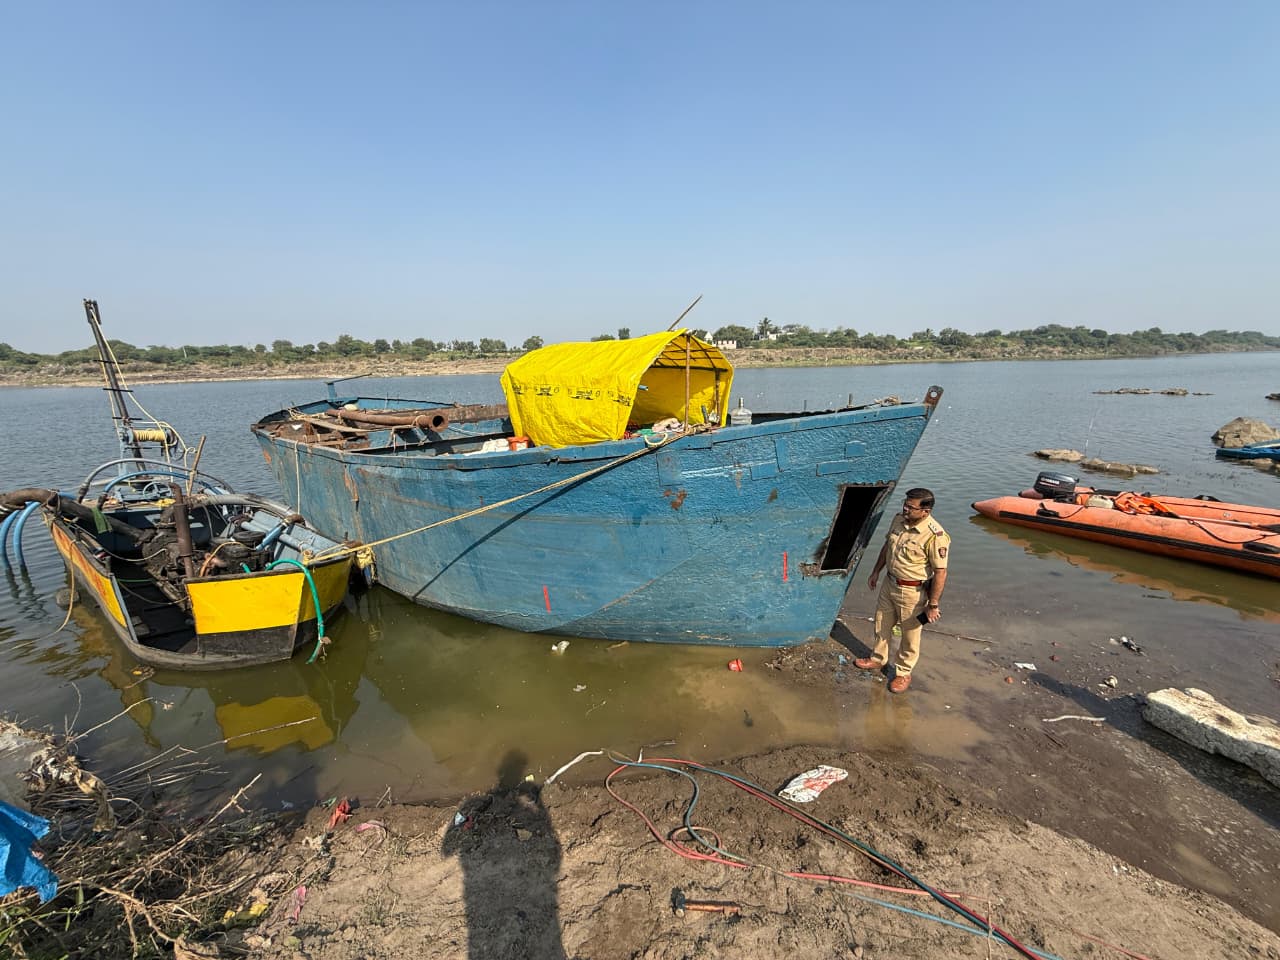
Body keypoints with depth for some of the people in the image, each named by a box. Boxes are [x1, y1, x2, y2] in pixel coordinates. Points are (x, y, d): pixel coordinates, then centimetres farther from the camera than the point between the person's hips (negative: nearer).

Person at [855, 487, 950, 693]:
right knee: (882, 624, 23)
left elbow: (940, 572, -22)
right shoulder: (898, 520, -5)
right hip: (889, 583, 7)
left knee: (910, 634, 14)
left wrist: (933, 605, -18)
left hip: (913, 592, -7)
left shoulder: (935, 536, -27)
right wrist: (876, 572, 16)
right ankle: (878, 659, 47)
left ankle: (903, 673, 35)